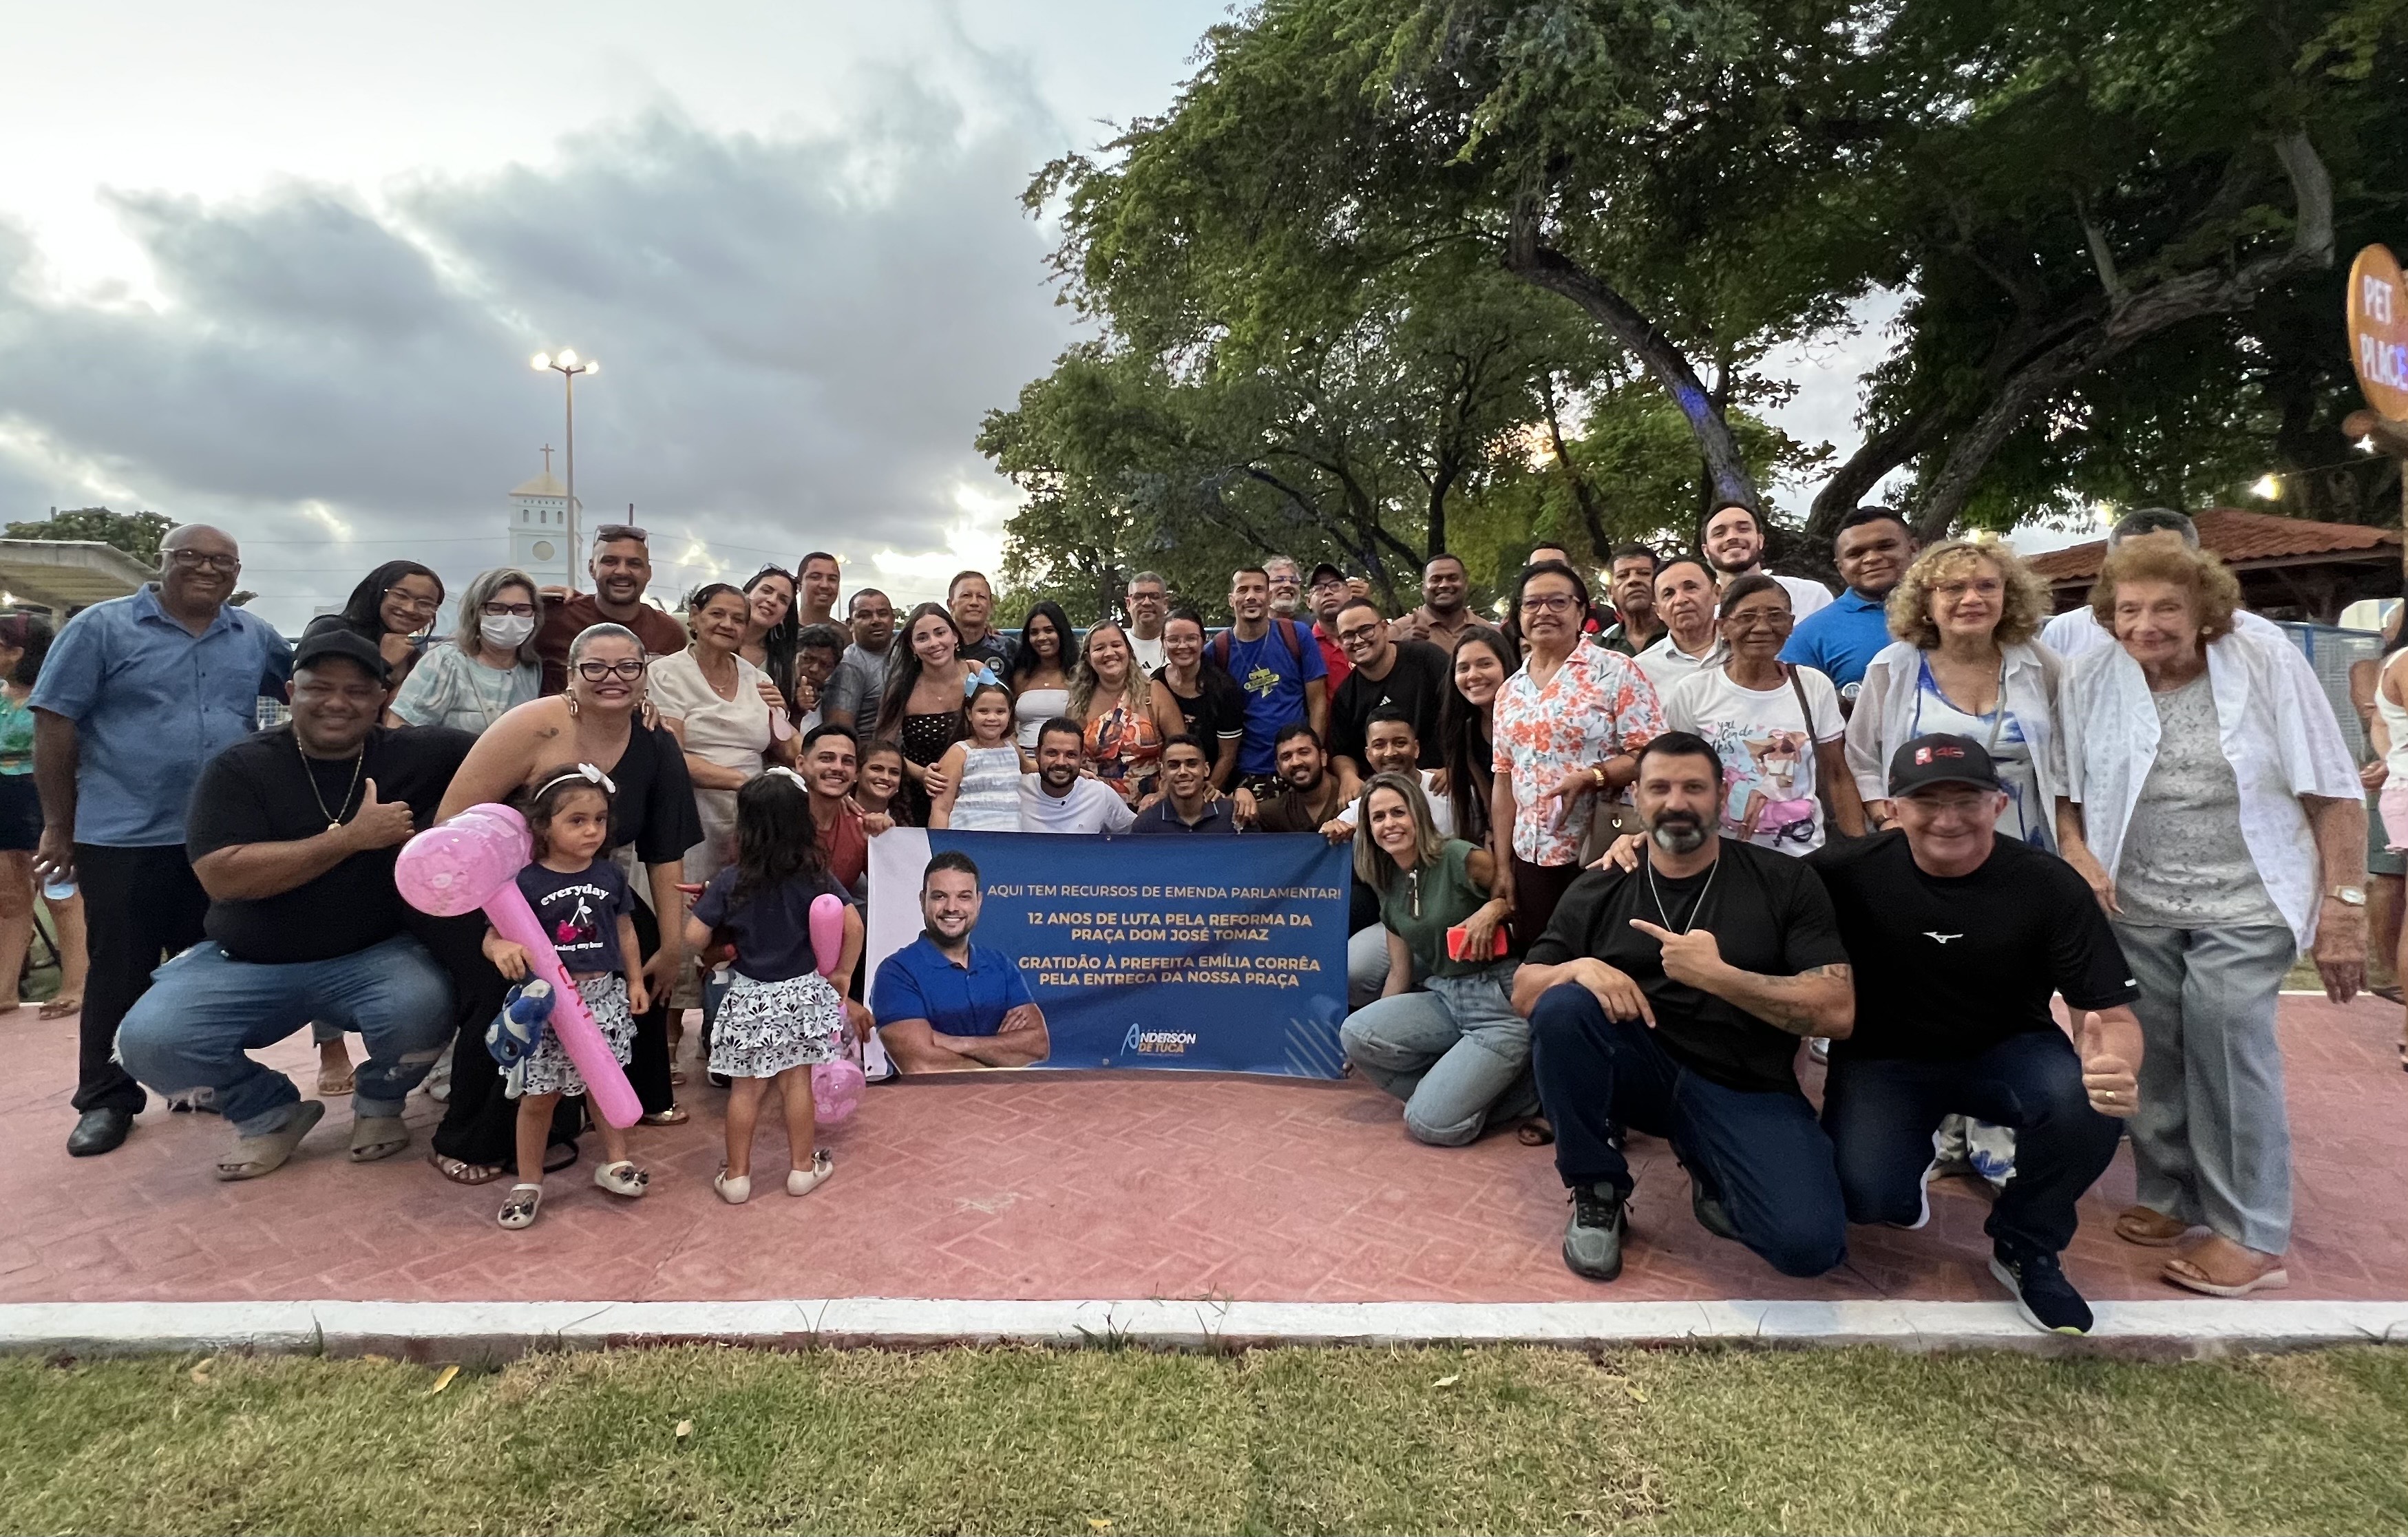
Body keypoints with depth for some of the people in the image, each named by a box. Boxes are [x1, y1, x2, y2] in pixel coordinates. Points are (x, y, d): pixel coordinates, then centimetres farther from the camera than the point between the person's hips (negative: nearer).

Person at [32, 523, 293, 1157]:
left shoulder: (256, 636, 8)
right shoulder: (101, 627, -4)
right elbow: (54, 727, -4)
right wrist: (58, 826, -4)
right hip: (124, 836, -3)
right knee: (119, 973, 6)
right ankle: (107, 1100, 18)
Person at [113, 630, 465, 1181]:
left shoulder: (415, 753, -4)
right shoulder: (240, 767, -6)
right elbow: (221, 877, -18)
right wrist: (350, 837, -24)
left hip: (372, 956, -1)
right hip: (246, 961, 1)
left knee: (422, 1008, -32)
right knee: (148, 1039, -23)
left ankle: (379, 1103, 5)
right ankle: (270, 1113, 9)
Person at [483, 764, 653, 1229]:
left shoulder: (609, 876, 2)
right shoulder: (526, 882, -10)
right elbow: (494, 936, -12)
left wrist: (635, 981, 11)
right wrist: (502, 950, -35)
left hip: (603, 995, 3)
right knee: (540, 1096, 7)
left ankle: (615, 1161, 29)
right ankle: (528, 1181, 23)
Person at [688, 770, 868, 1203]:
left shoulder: (730, 881, -11)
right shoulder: (815, 878, -10)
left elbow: (694, 938, -12)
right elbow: (853, 926, -17)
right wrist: (843, 974, -4)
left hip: (749, 998, 0)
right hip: (802, 994, 0)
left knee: (745, 1087, 11)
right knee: (797, 1082, 12)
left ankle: (736, 1176, 21)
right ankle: (803, 1167, 23)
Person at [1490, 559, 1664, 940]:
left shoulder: (1616, 672, -5)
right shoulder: (1509, 691, 12)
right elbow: (1504, 780, 12)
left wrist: (1592, 776, -26)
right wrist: (1502, 865, 9)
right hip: (1532, 855, 5)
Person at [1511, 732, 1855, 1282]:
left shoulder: (1785, 882, -2)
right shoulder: (1599, 891, 3)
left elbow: (1837, 1012, -10)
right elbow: (1523, 991, 1)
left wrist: (1717, 975, -22)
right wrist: (1581, 968, -21)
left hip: (1744, 1088, -1)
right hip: (1640, 1070, 2)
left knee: (1808, 1242, -27)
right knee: (1561, 1007, -29)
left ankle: (1712, 1172, 9)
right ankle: (1597, 1191, -7)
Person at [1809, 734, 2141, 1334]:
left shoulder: (2048, 885, -14)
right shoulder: (1851, 872, -16)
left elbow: (2112, 1014, -13)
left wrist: (2114, 1067, -38)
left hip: (2006, 1053, 2)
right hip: (1884, 1059, -1)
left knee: (2088, 1100, -32)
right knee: (1866, 1195, -25)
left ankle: (2025, 1250, -1)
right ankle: (1906, 1176, 18)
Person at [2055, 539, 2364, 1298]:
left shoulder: (2265, 666, -7)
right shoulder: (2091, 680, -2)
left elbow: (2334, 794, -4)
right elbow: (2062, 787, 5)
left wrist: (2345, 906, -8)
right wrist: (2077, 853, -13)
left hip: (2243, 904, -2)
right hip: (2133, 905, 3)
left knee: (2227, 1041, -11)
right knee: (2152, 1053, 6)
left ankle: (2252, 1235, 3)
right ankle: (2172, 1194, 25)